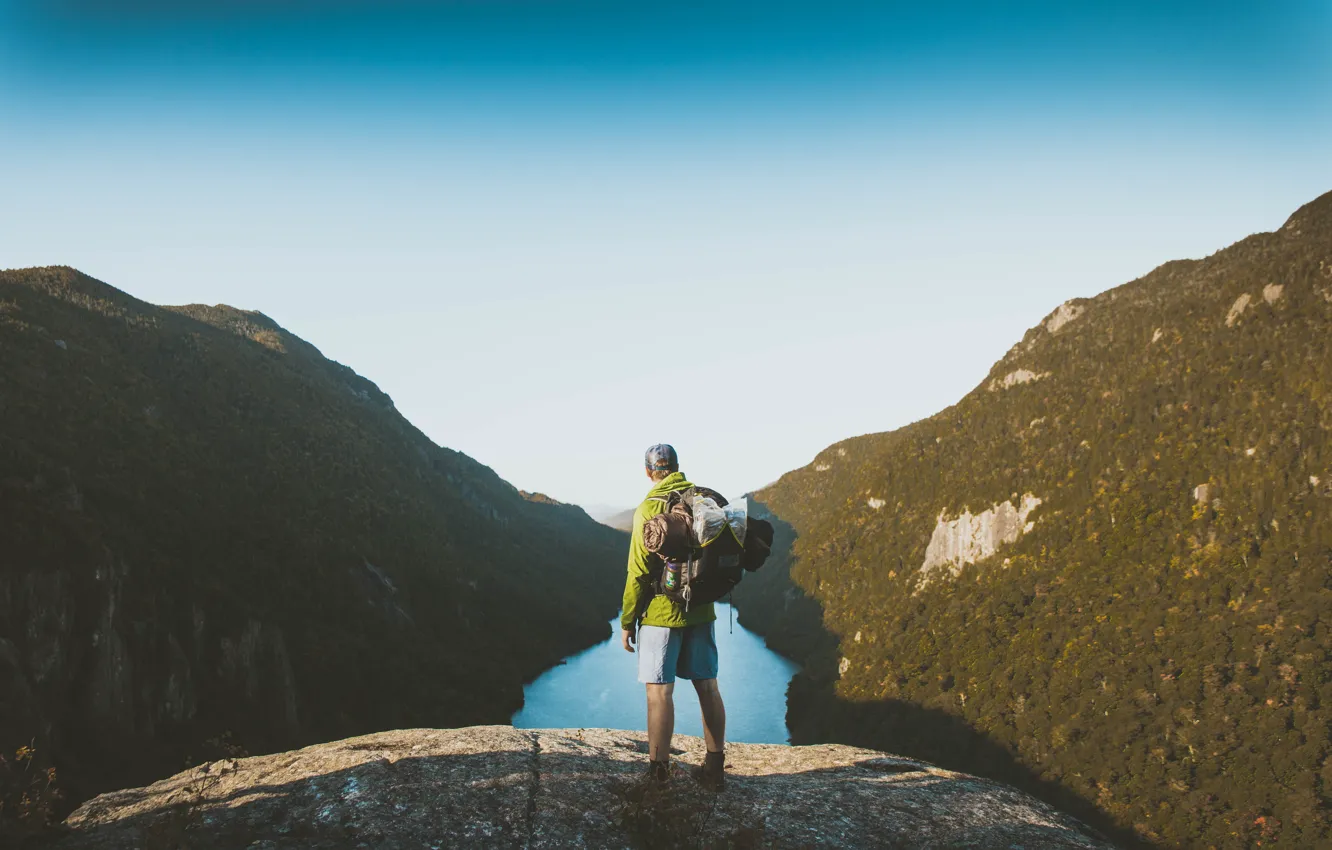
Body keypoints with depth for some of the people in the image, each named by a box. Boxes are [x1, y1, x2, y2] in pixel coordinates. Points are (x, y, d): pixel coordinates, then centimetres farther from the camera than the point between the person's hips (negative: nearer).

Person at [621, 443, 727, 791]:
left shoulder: (648, 509, -11)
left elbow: (639, 571, -12)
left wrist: (627, 621, -4)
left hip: (660, 613, -5)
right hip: (701, 612, 5)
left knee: (659, 691, 1)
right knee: (707, 686, 11)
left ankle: (658, 772, 6)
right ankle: (715, 768, 18)